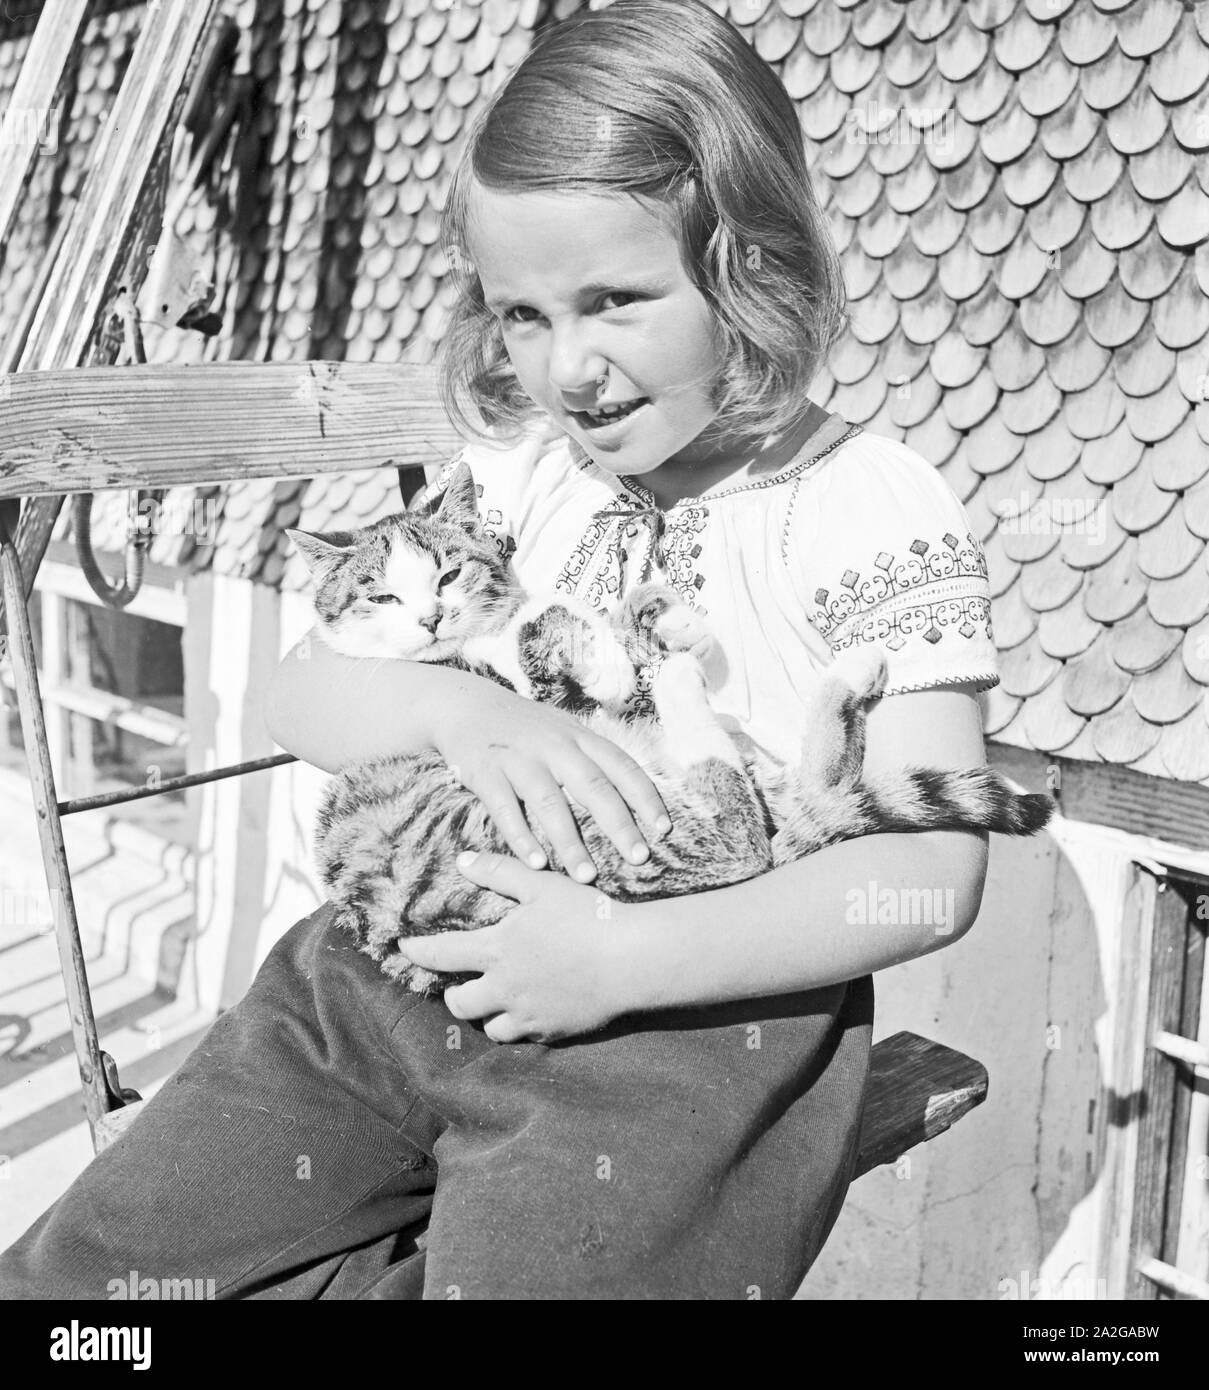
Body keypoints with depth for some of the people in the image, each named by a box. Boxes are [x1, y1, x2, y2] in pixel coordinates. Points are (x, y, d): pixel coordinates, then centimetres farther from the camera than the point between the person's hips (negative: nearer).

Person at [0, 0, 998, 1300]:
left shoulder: (877, 512, -9)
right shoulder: (517, 468, 5)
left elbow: (929, 870, -15)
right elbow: (304, 694, 4)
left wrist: (623, 957, -24)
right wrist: (452, 706, -19)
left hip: (691, 1012, -4)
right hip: (405, 964, 5)